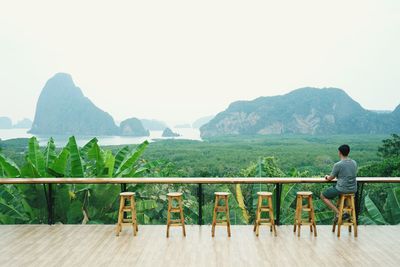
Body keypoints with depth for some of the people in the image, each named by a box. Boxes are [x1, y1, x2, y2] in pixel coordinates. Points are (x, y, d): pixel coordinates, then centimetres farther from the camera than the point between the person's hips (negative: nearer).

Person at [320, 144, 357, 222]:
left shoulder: (338, 165, -15)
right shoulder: (354, 163, 4)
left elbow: (330, 178, -2)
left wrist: (327, 177, 20)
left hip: (342, 189, -7)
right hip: (353, 189, 7)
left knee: (323, 195, 12)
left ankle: (338, 213, -1)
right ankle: (346, 212, 27)